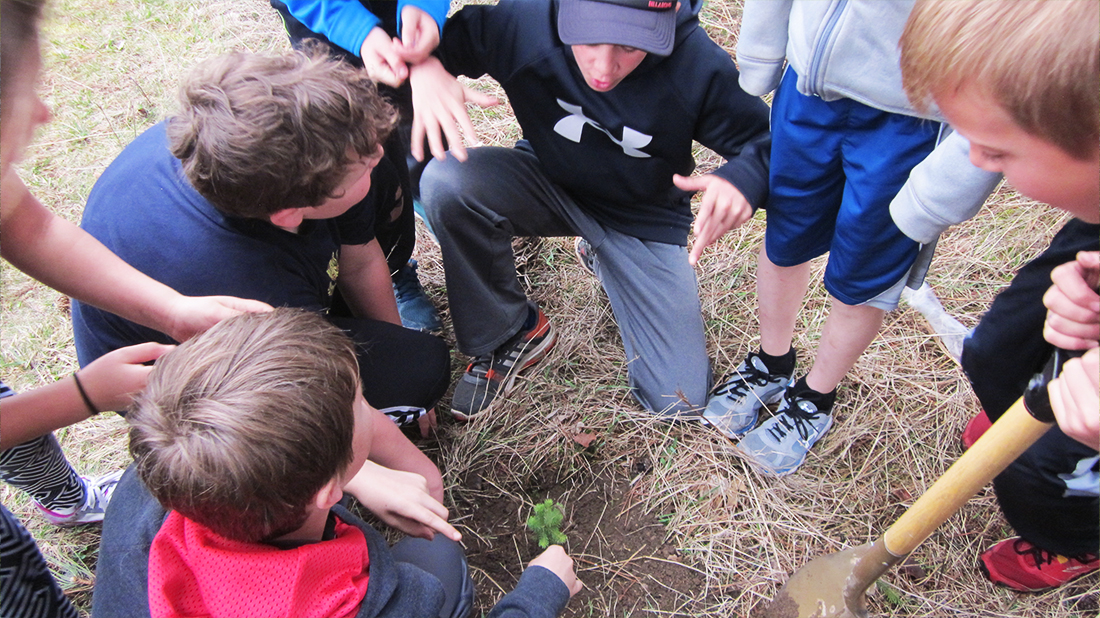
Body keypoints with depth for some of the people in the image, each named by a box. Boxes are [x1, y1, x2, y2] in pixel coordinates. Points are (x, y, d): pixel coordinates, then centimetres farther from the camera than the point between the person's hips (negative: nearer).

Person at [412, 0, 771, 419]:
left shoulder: (699, 67, -29)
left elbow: (764, 138, -16)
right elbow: (444, 37, -11)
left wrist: (743, 180, -41)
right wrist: (423, 65, -37)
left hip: (644, 219, 0)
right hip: (550, 184, 1)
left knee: (681, 401, -3)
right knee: (447, 183, -33)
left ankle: (601, 257, 22)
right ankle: (507, 335, -7)